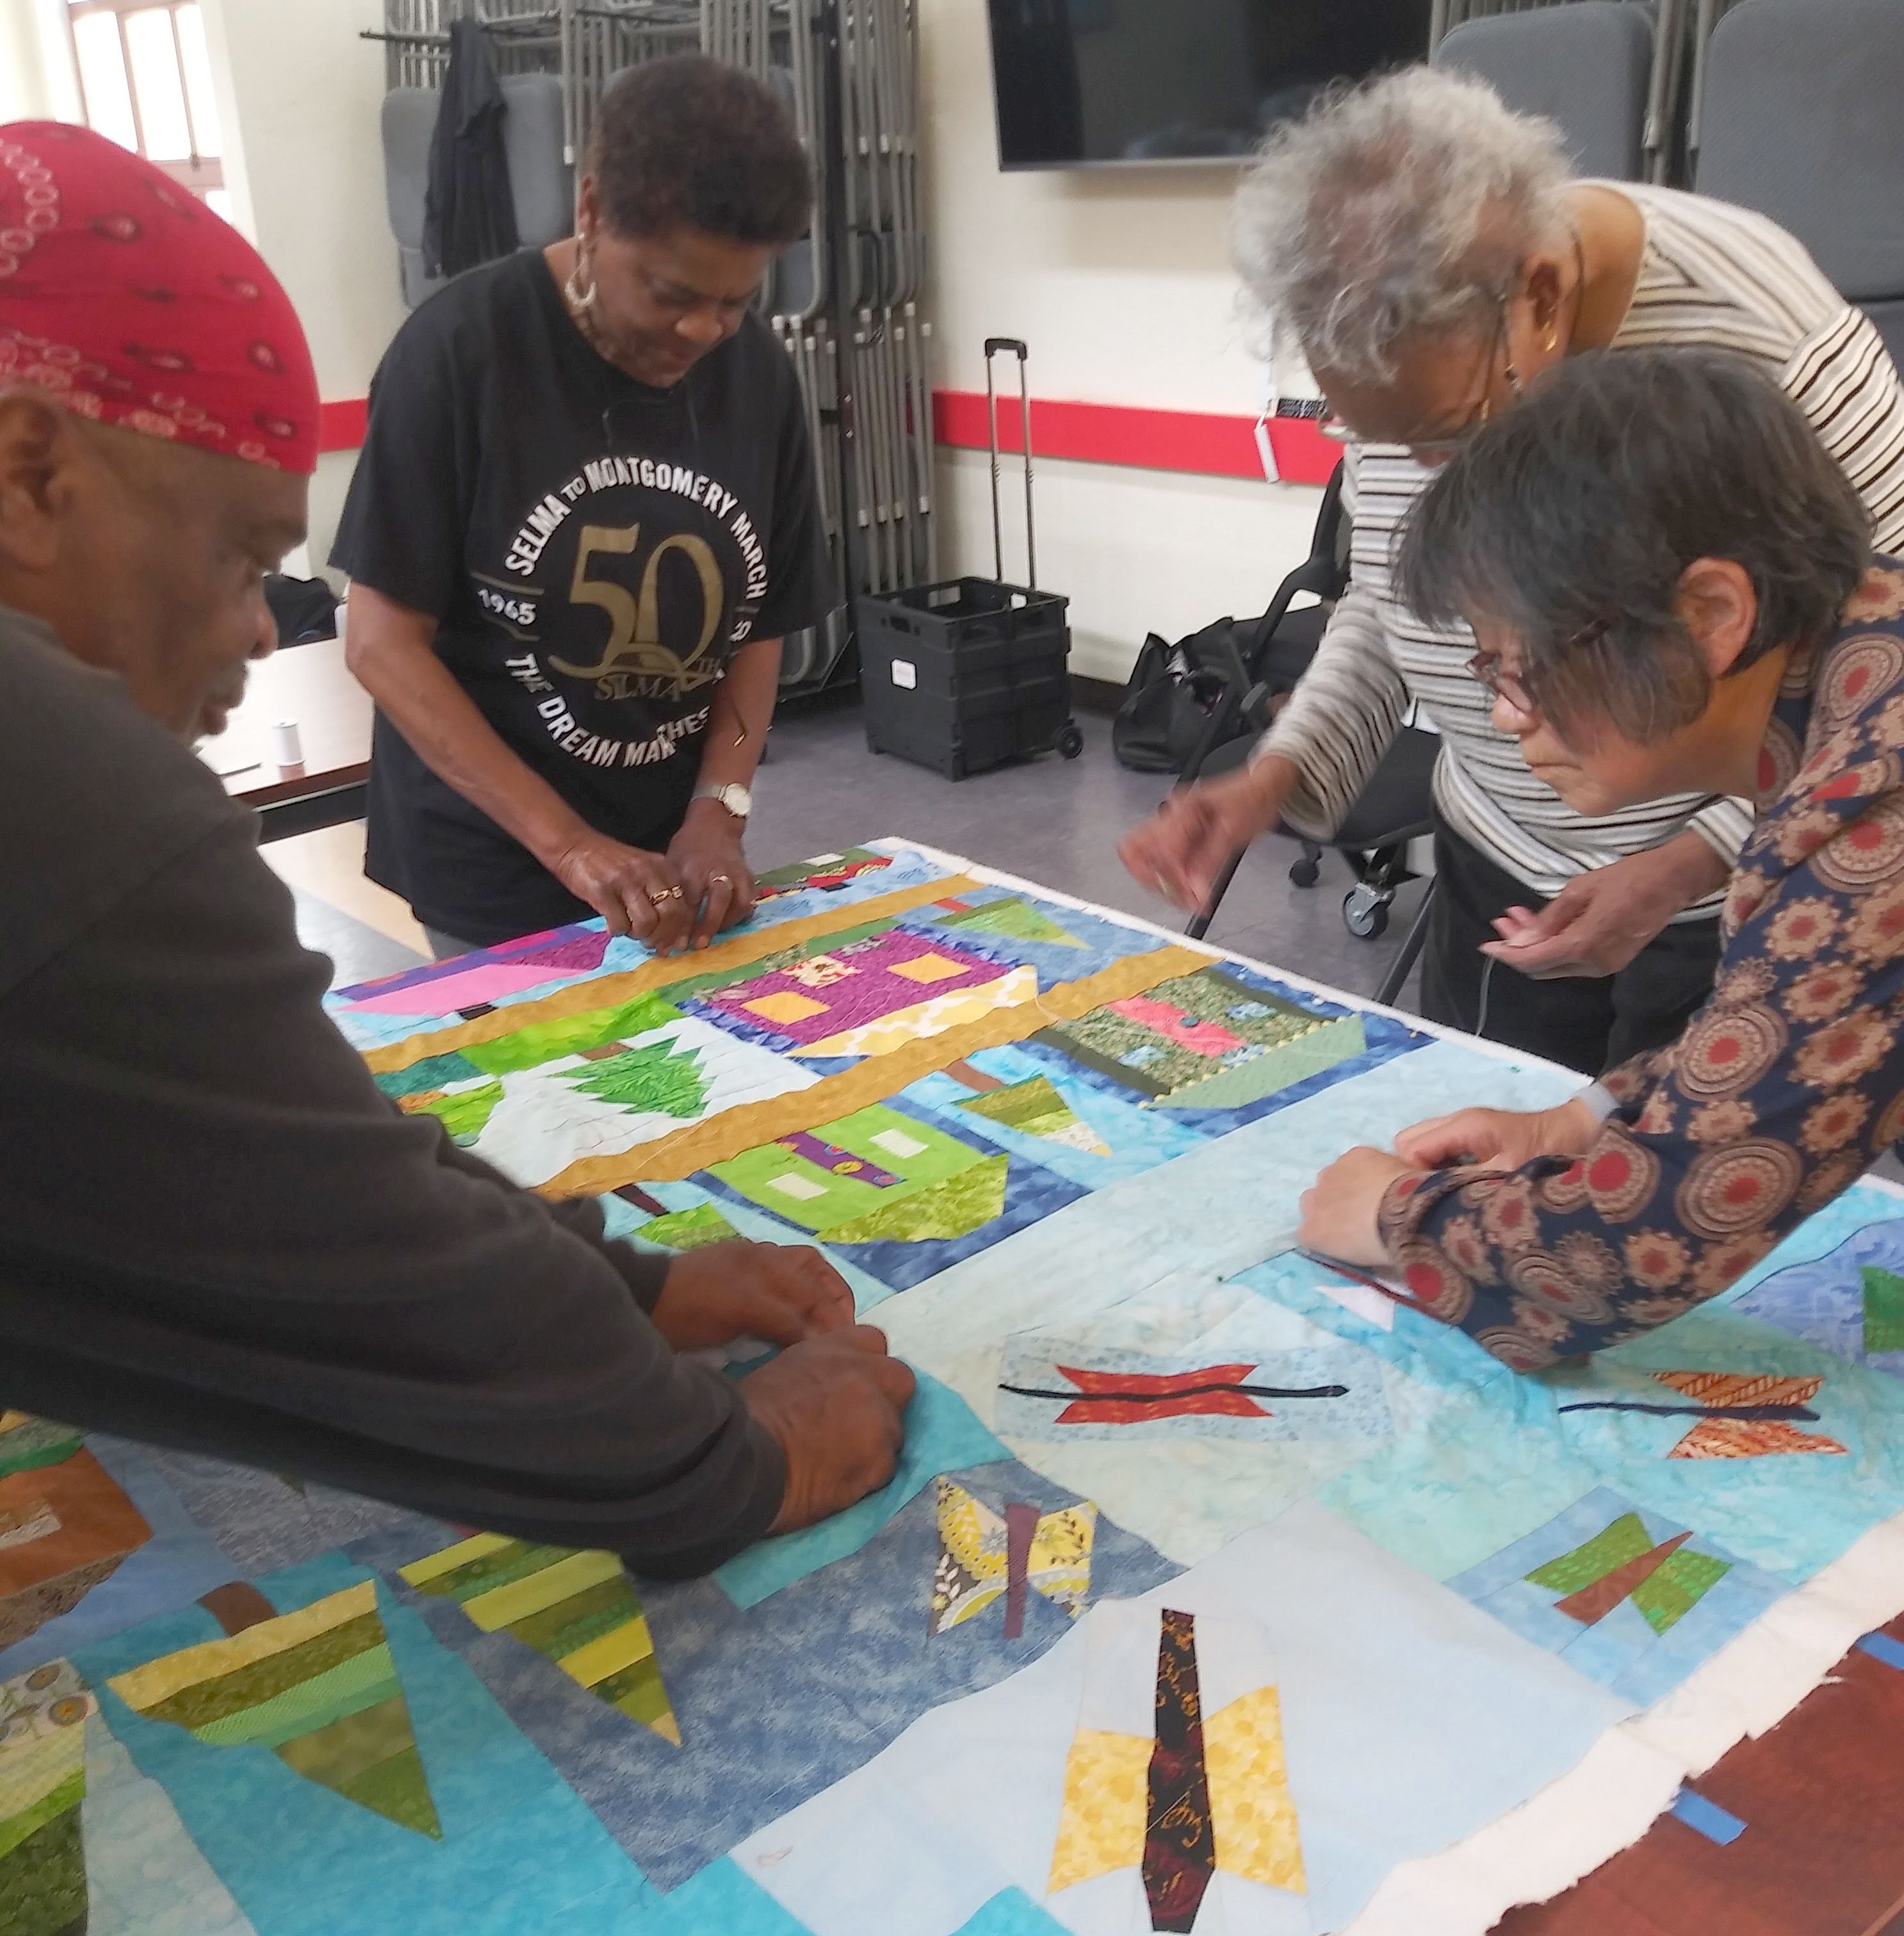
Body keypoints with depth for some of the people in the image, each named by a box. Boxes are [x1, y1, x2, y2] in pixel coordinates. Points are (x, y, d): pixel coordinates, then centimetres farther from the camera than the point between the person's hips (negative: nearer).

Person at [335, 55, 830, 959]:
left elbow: (758, 627, 4)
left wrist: (719, 809, -11)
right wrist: (568, 843, -21)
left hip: (676, 858, 4)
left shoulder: (759, 374, -3)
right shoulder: (461, 348, -14)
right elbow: (383, 640, -14)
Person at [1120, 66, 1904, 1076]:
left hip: (1746, 901, -4)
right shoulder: (1409, 352, -10)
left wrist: (1689, 864, -26)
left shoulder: (1761, 337, -25)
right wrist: (1278, 772, -12)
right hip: (1497, 874, 5)